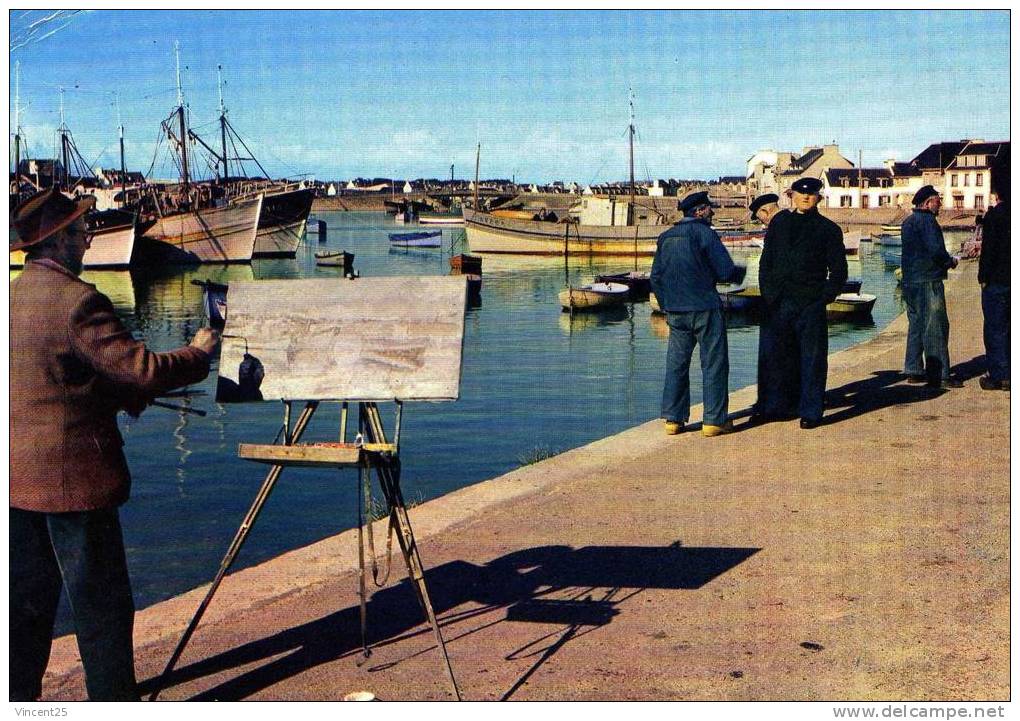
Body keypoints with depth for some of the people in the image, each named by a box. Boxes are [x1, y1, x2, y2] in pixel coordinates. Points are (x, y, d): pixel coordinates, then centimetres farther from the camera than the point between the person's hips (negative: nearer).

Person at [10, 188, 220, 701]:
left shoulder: (12, 296, 9)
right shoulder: (77, 300, -17)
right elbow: (141, 370, -20)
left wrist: (129, 394, 16)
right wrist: (198, 353, -3)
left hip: (20, 478, 8)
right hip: (73, 476, -8)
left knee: (27, 602, 18)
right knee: (101, 602, 3)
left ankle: (20, 697, 27)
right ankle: (114, 700, 12)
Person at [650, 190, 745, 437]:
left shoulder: (665, 237, 12)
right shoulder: (704, 233, -7)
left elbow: (656, 278, 16)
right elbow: (725, 271, -11)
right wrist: (740, 273, 11)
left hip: (675, 312, 6)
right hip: (704, 309, -6)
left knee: (676, 365, 10)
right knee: (714, 364, 2)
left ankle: (673, 419, 10)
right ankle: (714, 419, 3)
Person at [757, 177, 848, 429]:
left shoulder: (828, 229, 6)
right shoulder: (779, 222, 14)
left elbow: (838, 270, 5)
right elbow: (766, 260, 14)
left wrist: (825, 297, -6)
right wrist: (767, 291, 4)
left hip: (811, 304, -3)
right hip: (777, 303, 3)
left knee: (812, 358, 1)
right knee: (773, 355, 5)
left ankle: (811, 412, 8)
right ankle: (772, 406, 16)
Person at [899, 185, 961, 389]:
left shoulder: (908, 222, 16)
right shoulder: (927, 220, -13)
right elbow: (936, 250, -22)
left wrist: (945, 260, 19)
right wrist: (950, 261, -3)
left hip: (909, 281, 9)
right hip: (928, 282, -9)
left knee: (916, 326, 14)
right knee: (935, 327, -6)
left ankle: (914, 371, 18)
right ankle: (939, 375, -5)